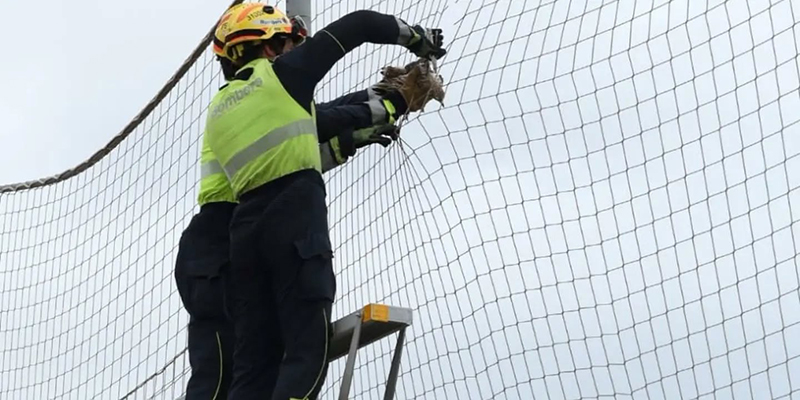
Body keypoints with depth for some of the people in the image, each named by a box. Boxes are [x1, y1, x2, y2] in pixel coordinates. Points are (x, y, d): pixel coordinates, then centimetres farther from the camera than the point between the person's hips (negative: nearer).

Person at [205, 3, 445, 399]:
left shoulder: (219, 108, 24)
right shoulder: (283, 71, 7)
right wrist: (417, 37, 27)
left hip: (245, 224, 6)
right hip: (295, 214, -6)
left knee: (255, 359, 4)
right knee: (307, 351, -9)